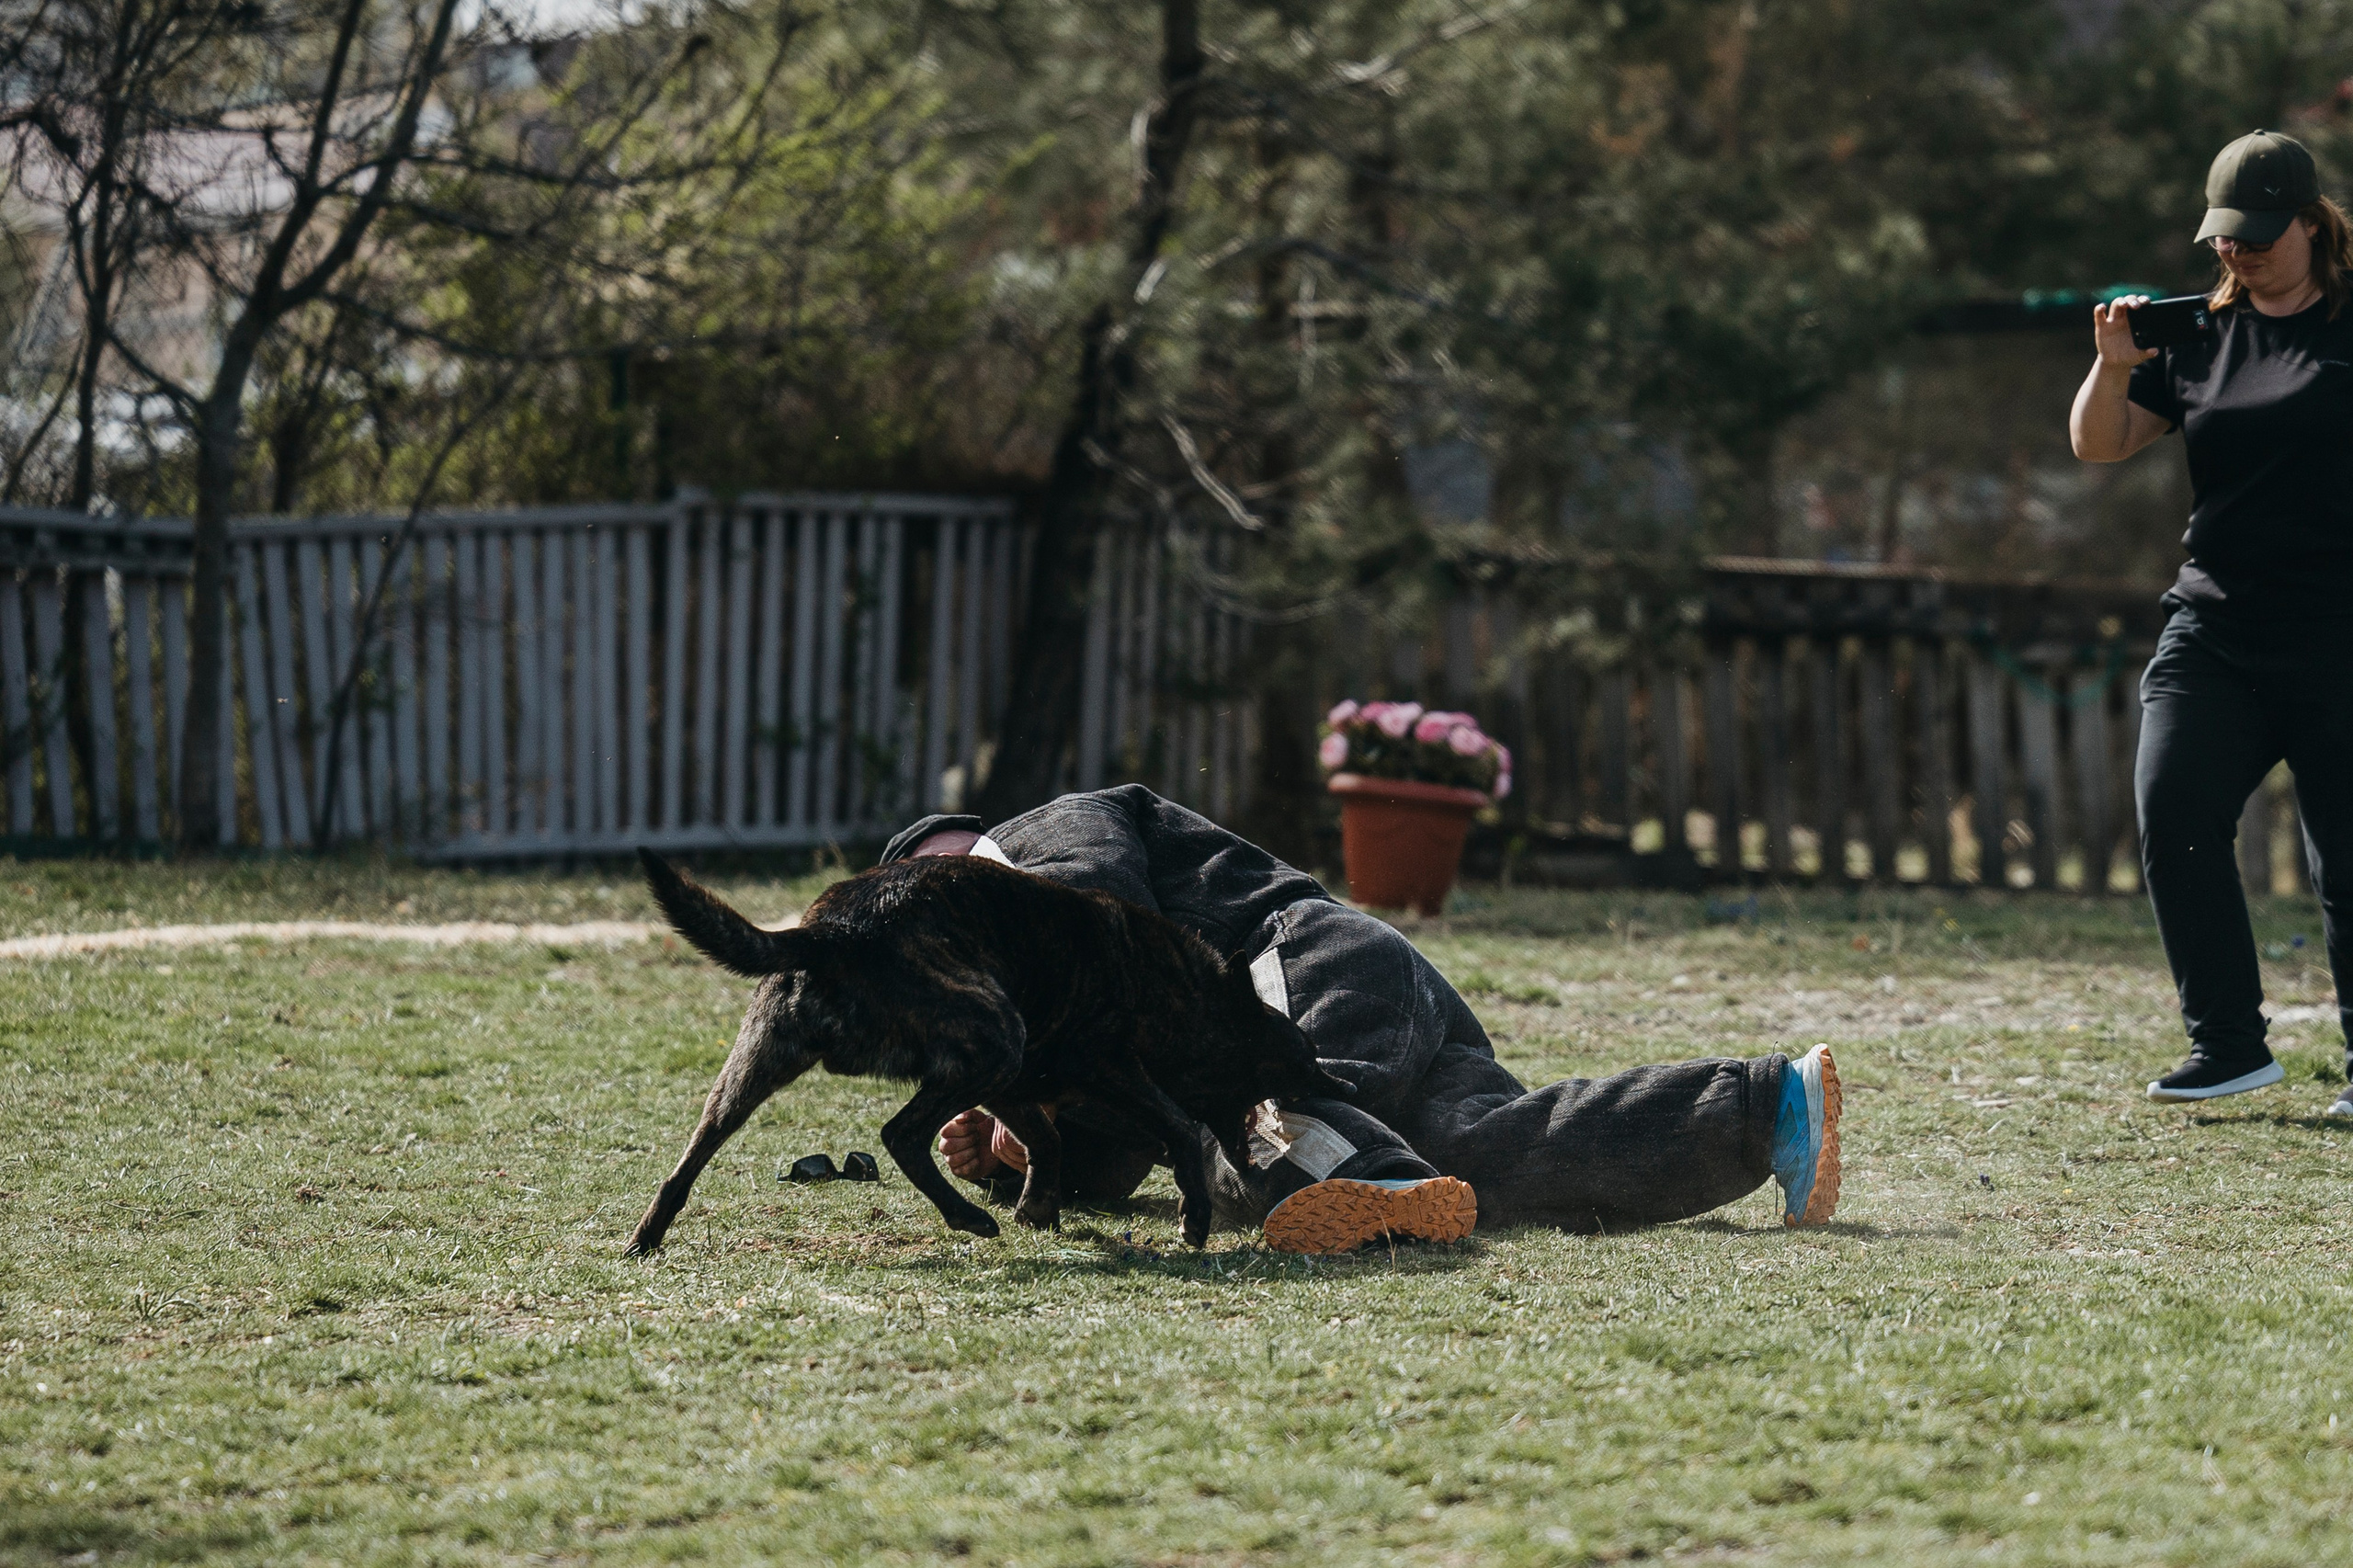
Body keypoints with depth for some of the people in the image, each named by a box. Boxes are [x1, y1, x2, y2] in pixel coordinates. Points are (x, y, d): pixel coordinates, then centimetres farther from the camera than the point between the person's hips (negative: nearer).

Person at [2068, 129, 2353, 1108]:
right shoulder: (2200, 337, 11)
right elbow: (2097, 446, 12)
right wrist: (2115, 367, -6)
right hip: (2214, 629, 4)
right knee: (2173, 810, -12)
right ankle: (2228, 1045, -5)